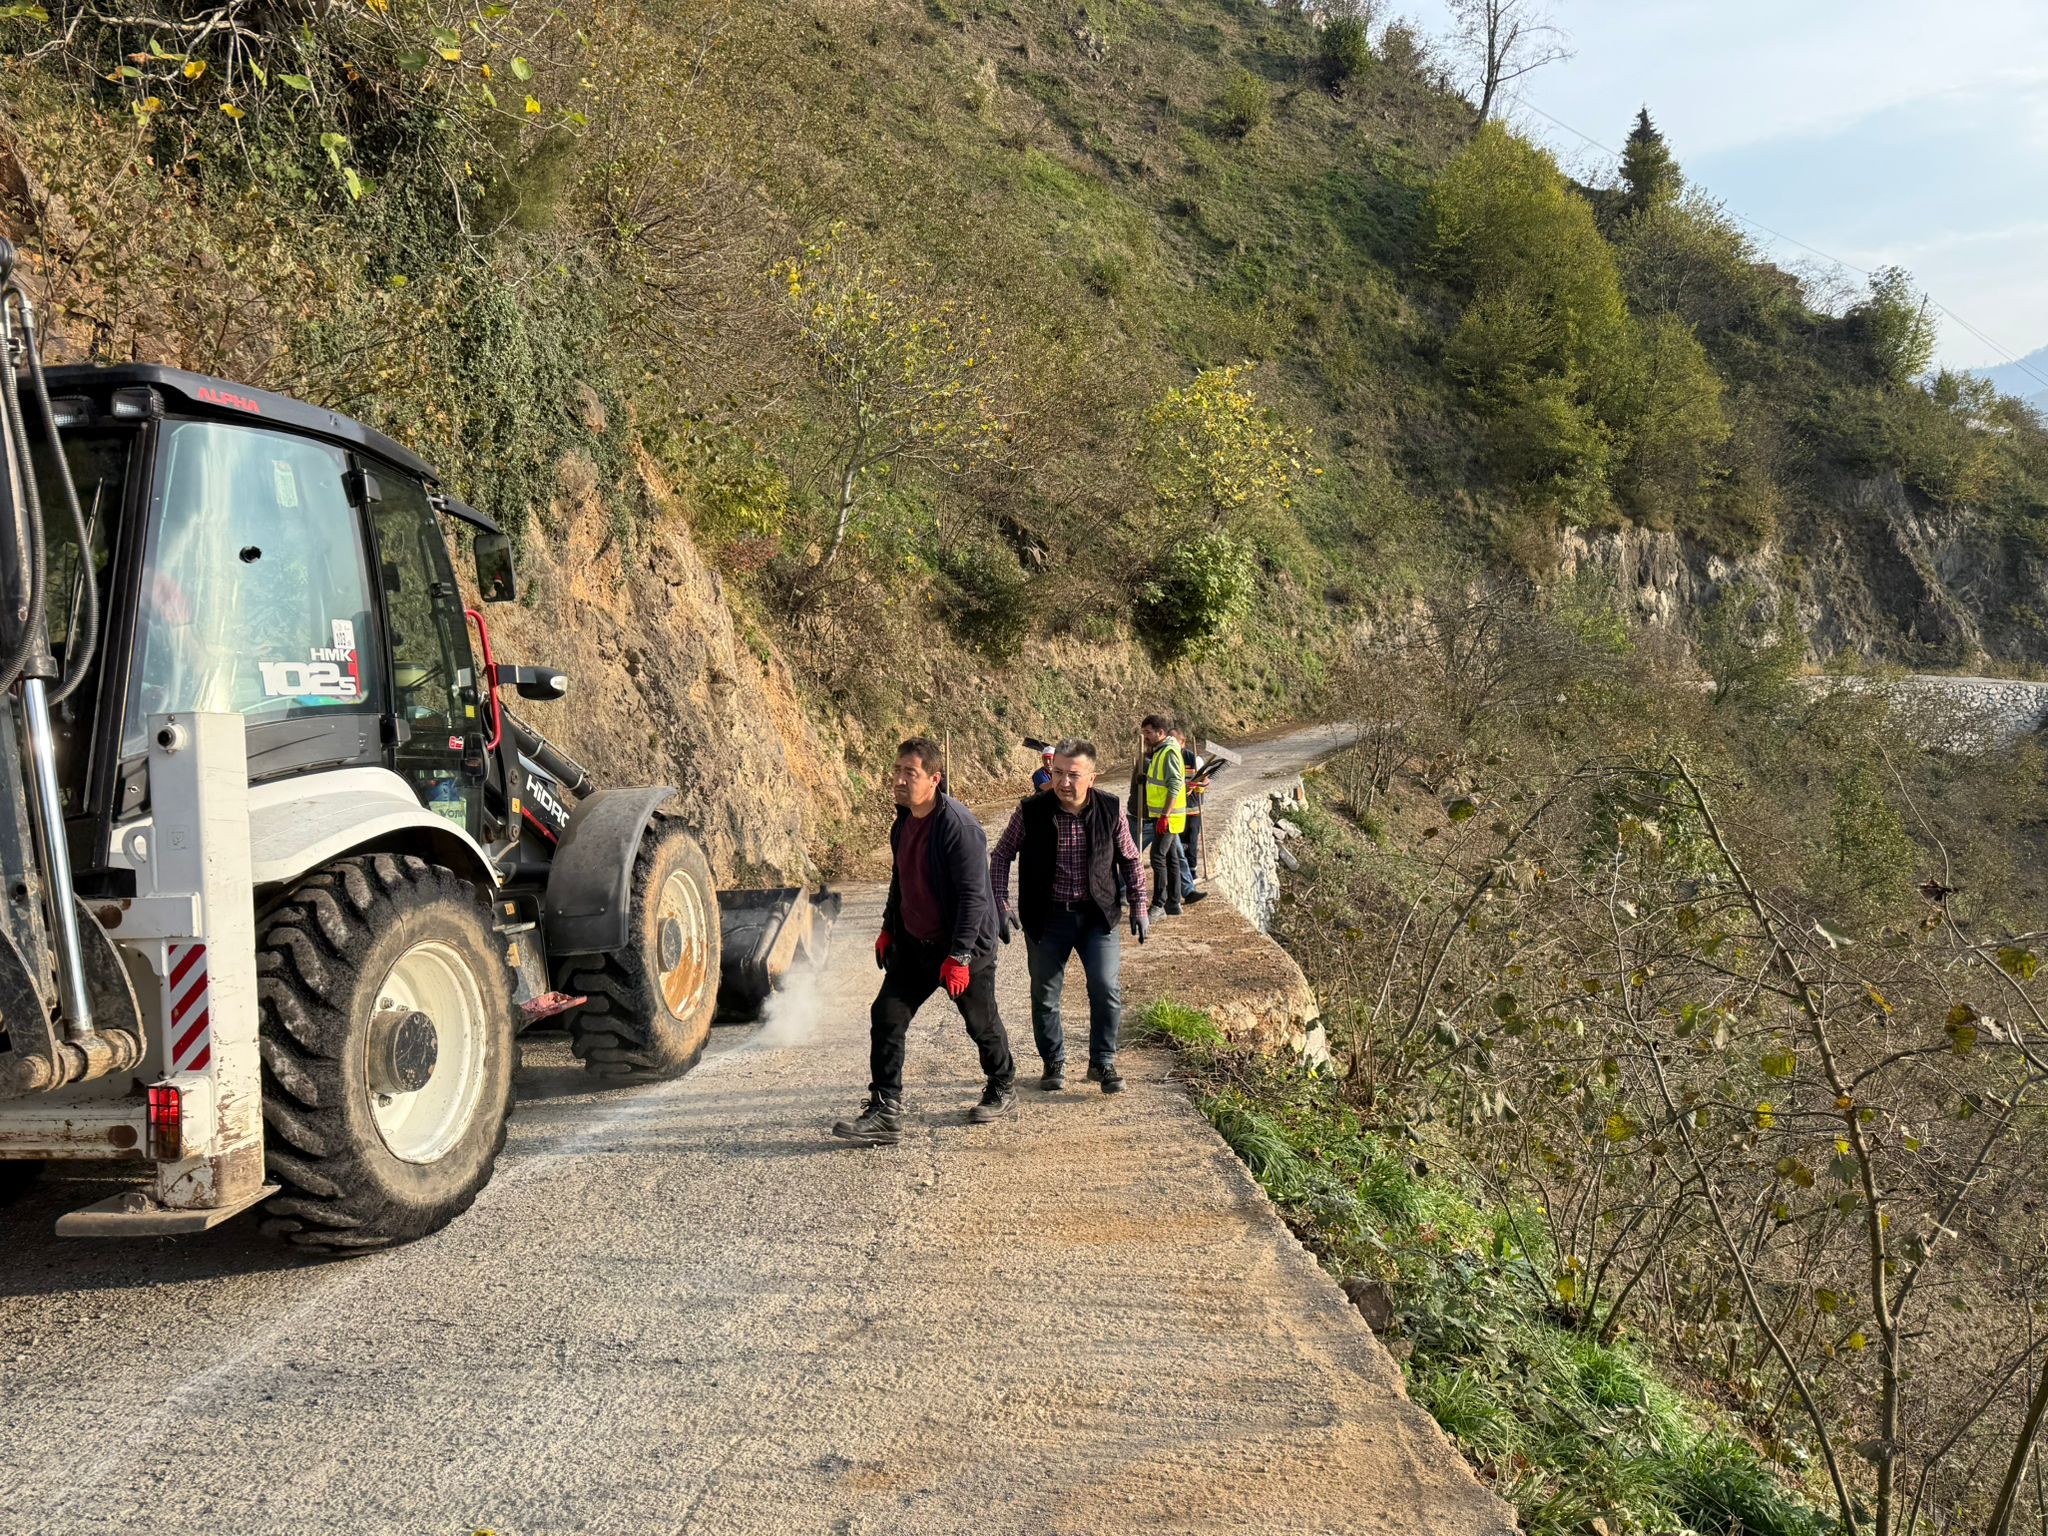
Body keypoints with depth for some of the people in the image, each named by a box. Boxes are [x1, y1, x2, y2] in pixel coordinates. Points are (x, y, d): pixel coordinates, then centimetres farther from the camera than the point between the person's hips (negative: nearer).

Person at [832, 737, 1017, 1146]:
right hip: (913, 944, 7)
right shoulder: (903, 821, 2)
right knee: (886, 1017, -3)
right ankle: (885, 1115, 1)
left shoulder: (959, 826, -24)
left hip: (965, 945, -7)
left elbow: (973, 895, -24)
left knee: (982, 1023, 11)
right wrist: (888, 928, 18)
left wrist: (959, 956, -26)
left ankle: (1003, 1090, 37)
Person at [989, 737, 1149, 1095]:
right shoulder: (1030, 811, -10)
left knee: (1107, 989, -10)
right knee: (1044, 995, 8)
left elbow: (1130, 860, 9)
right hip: (1046, 918, 0)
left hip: (1097, 915, 0)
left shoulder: (1110, 810, -6)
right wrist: (1000, 905, -6)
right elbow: (1000, 856, 2)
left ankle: (1103, 1062, 10)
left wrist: (1139, 907, 6)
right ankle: (1054, 1063, 28)